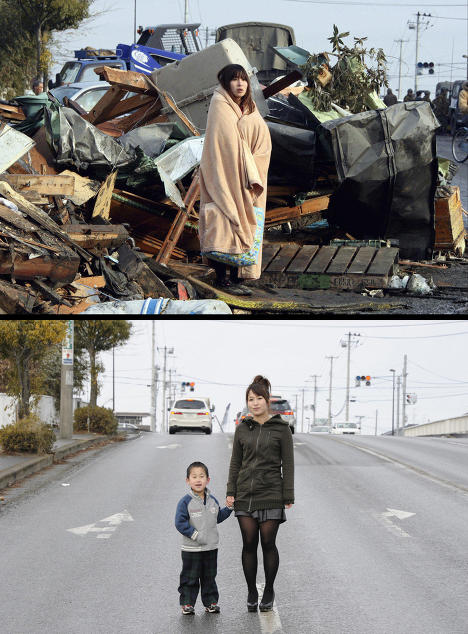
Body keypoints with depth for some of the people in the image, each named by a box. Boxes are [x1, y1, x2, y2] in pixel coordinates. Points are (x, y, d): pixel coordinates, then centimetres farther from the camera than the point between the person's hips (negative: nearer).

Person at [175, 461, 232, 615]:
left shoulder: (212, 500, 7)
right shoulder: (186, 502, -11)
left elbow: (218, 517, 20)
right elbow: (180, 522, -14)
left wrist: (229, 508, 7)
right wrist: (195, 535, -20)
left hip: (211, 547, 5)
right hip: (191, 549, -4)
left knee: (209, 577, 12)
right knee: (190, 578, 2)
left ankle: (211, 602, 21)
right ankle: (187, 603, 11)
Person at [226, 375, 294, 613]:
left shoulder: (281, 428, -2)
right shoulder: (242, 429, 7)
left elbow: (288, 464, -2)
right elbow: (235, 462, 11)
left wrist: (288, 497, -6)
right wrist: (230, 492, 4)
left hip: (271, 494, -3)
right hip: (245, 494, 3)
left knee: (268, 543, 0)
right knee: (249, 544, 3)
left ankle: (269, 592, 14)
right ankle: (251, 593, 13)